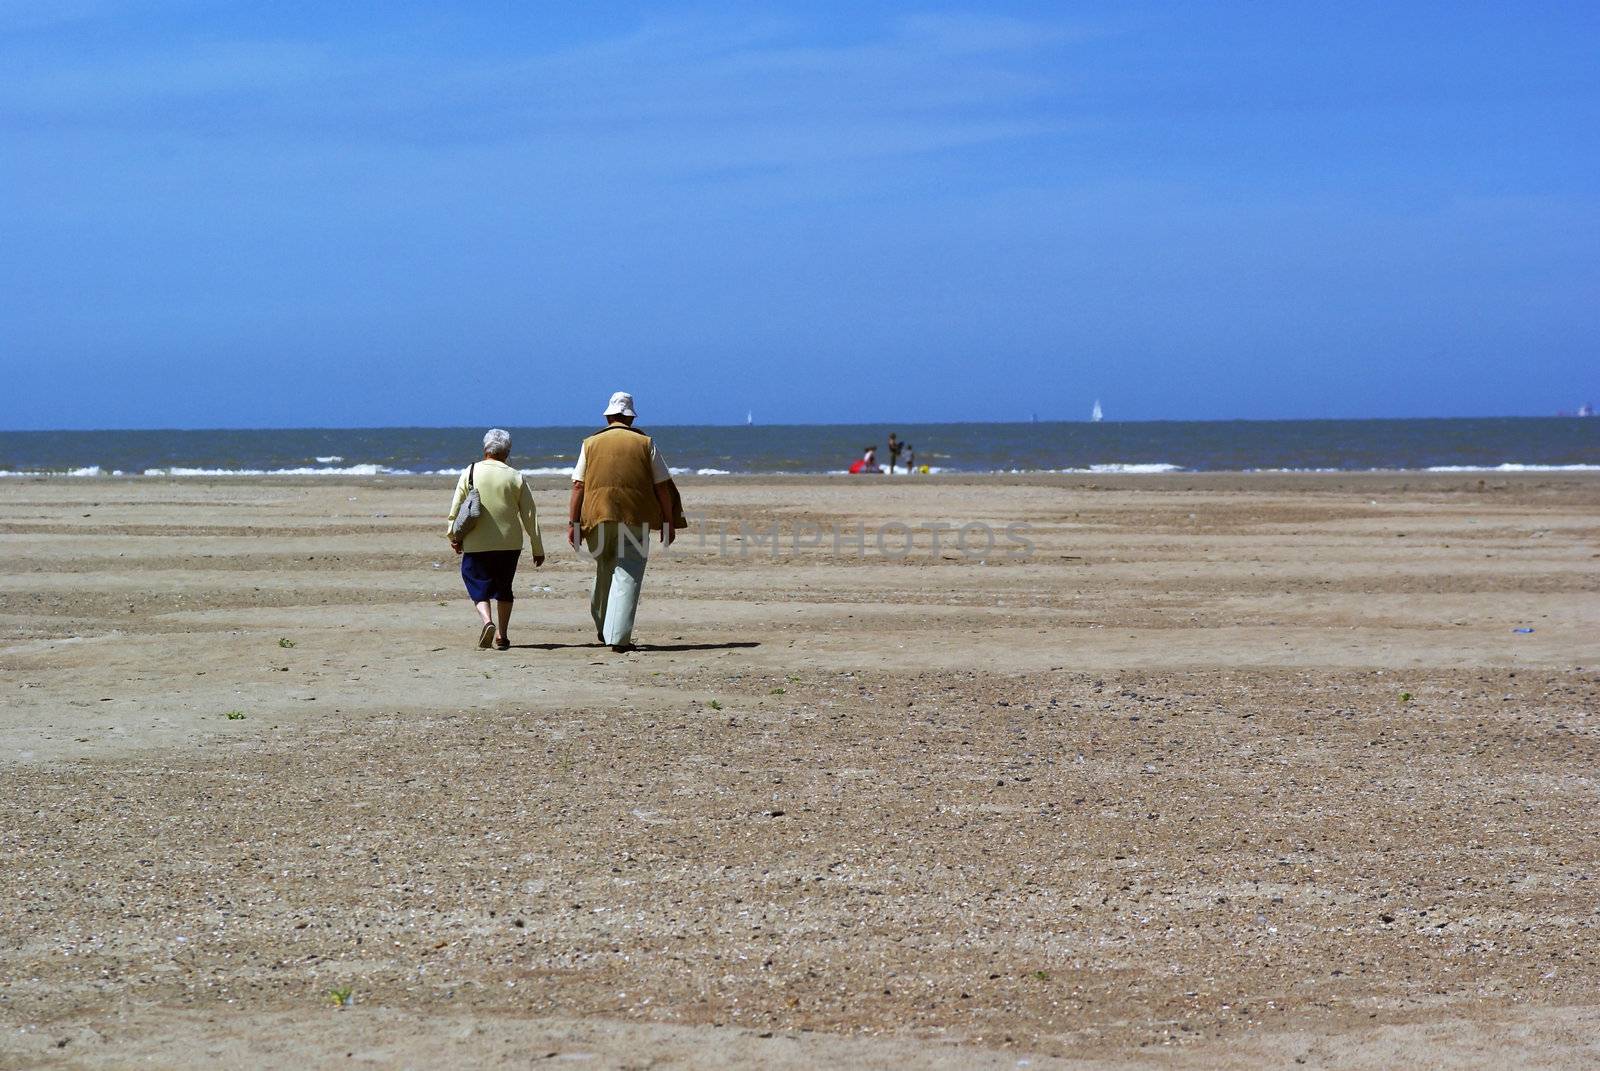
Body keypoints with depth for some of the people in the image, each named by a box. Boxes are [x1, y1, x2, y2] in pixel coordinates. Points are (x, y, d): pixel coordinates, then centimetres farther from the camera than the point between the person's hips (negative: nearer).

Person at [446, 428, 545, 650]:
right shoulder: (516, 478, 0)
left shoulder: (470, 473, -2)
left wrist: (453, 536, 13)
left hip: (476, 544, -1)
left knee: (479, 588, 5)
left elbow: (455, 508, 0)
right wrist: (538, 548, 8)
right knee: (503, 589, 16)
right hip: (509, 543, 1)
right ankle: (501, 636, 13)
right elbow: (530, 515, 1)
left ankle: (487, 620, -22)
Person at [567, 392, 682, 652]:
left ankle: (603, 628, 27)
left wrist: (572, 523, 3)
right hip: (636, 518, -2)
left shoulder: (590, 444, 9)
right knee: (627, 577, -3)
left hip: (597, 516, 2)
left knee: (604, 572, 20)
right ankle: (618, 637, -11)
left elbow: (578, 486, 3)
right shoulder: (645, 443, 7)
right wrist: (669, 523, 11)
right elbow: (662, 486, 5)